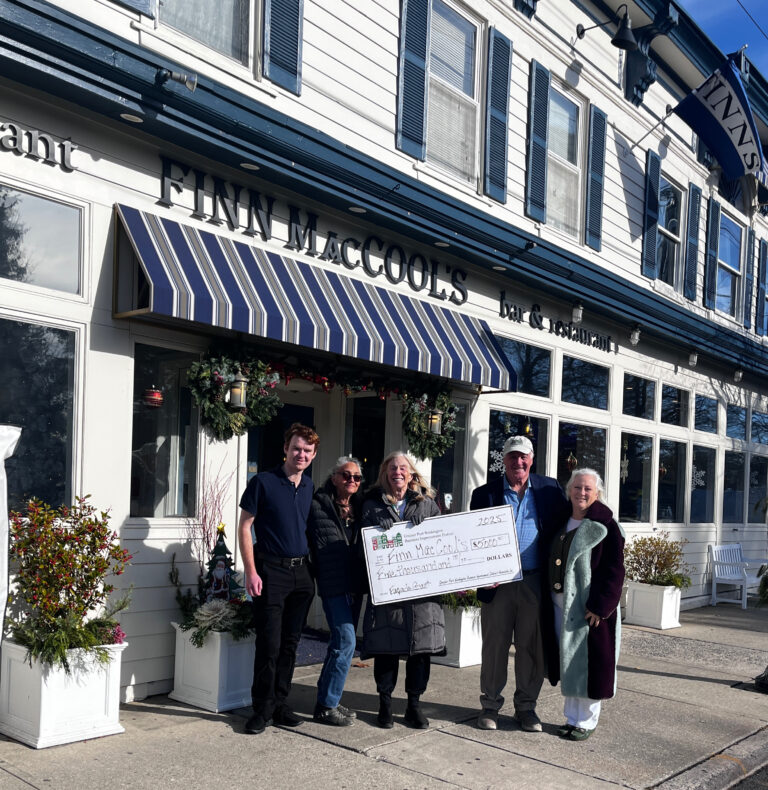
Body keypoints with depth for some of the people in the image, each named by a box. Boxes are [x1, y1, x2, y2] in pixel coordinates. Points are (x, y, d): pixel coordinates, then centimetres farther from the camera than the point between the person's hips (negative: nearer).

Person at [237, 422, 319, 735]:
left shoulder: (310, 487, 11)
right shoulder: (263, 482, -6)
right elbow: (245, 527, -6)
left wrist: (312, 568, 14)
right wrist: (251, 572, -13)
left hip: (302, 572, 6)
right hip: (271, 570, -5)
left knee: (290, 642, 11)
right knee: (269, 644, -3)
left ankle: (279, 703, 22)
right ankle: (263, 709, 10)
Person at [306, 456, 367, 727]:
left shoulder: (360, 506, 12)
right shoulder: (319, 506, -5)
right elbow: (316, 544, -5)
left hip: (355, 584, 7)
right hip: (333, 583, -7)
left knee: (341, 642, 13)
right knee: (346, 640, -11)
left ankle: (328, 699, 25)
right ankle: (326, 706, 0)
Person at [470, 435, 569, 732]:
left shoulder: (549, 489, 6)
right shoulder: (485, 494, 3)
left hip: (534, 582, 1)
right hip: (497, 582, -1)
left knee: (531, 647, 9)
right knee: (494, 646, 8)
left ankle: (526, 706, 23)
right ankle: (490, 705, 21)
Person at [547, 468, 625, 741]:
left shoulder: (605, 528, -9)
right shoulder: (561, 523, 10)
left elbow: (614, 571, -13)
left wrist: (599, 606, -18)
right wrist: (552, 600, 10)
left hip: (590, 608, -6)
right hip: (561, 605, 6)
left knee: (588, 663, 2)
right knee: (568, 663, 13)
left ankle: (586, 721, 15)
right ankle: (572, 717, 25)